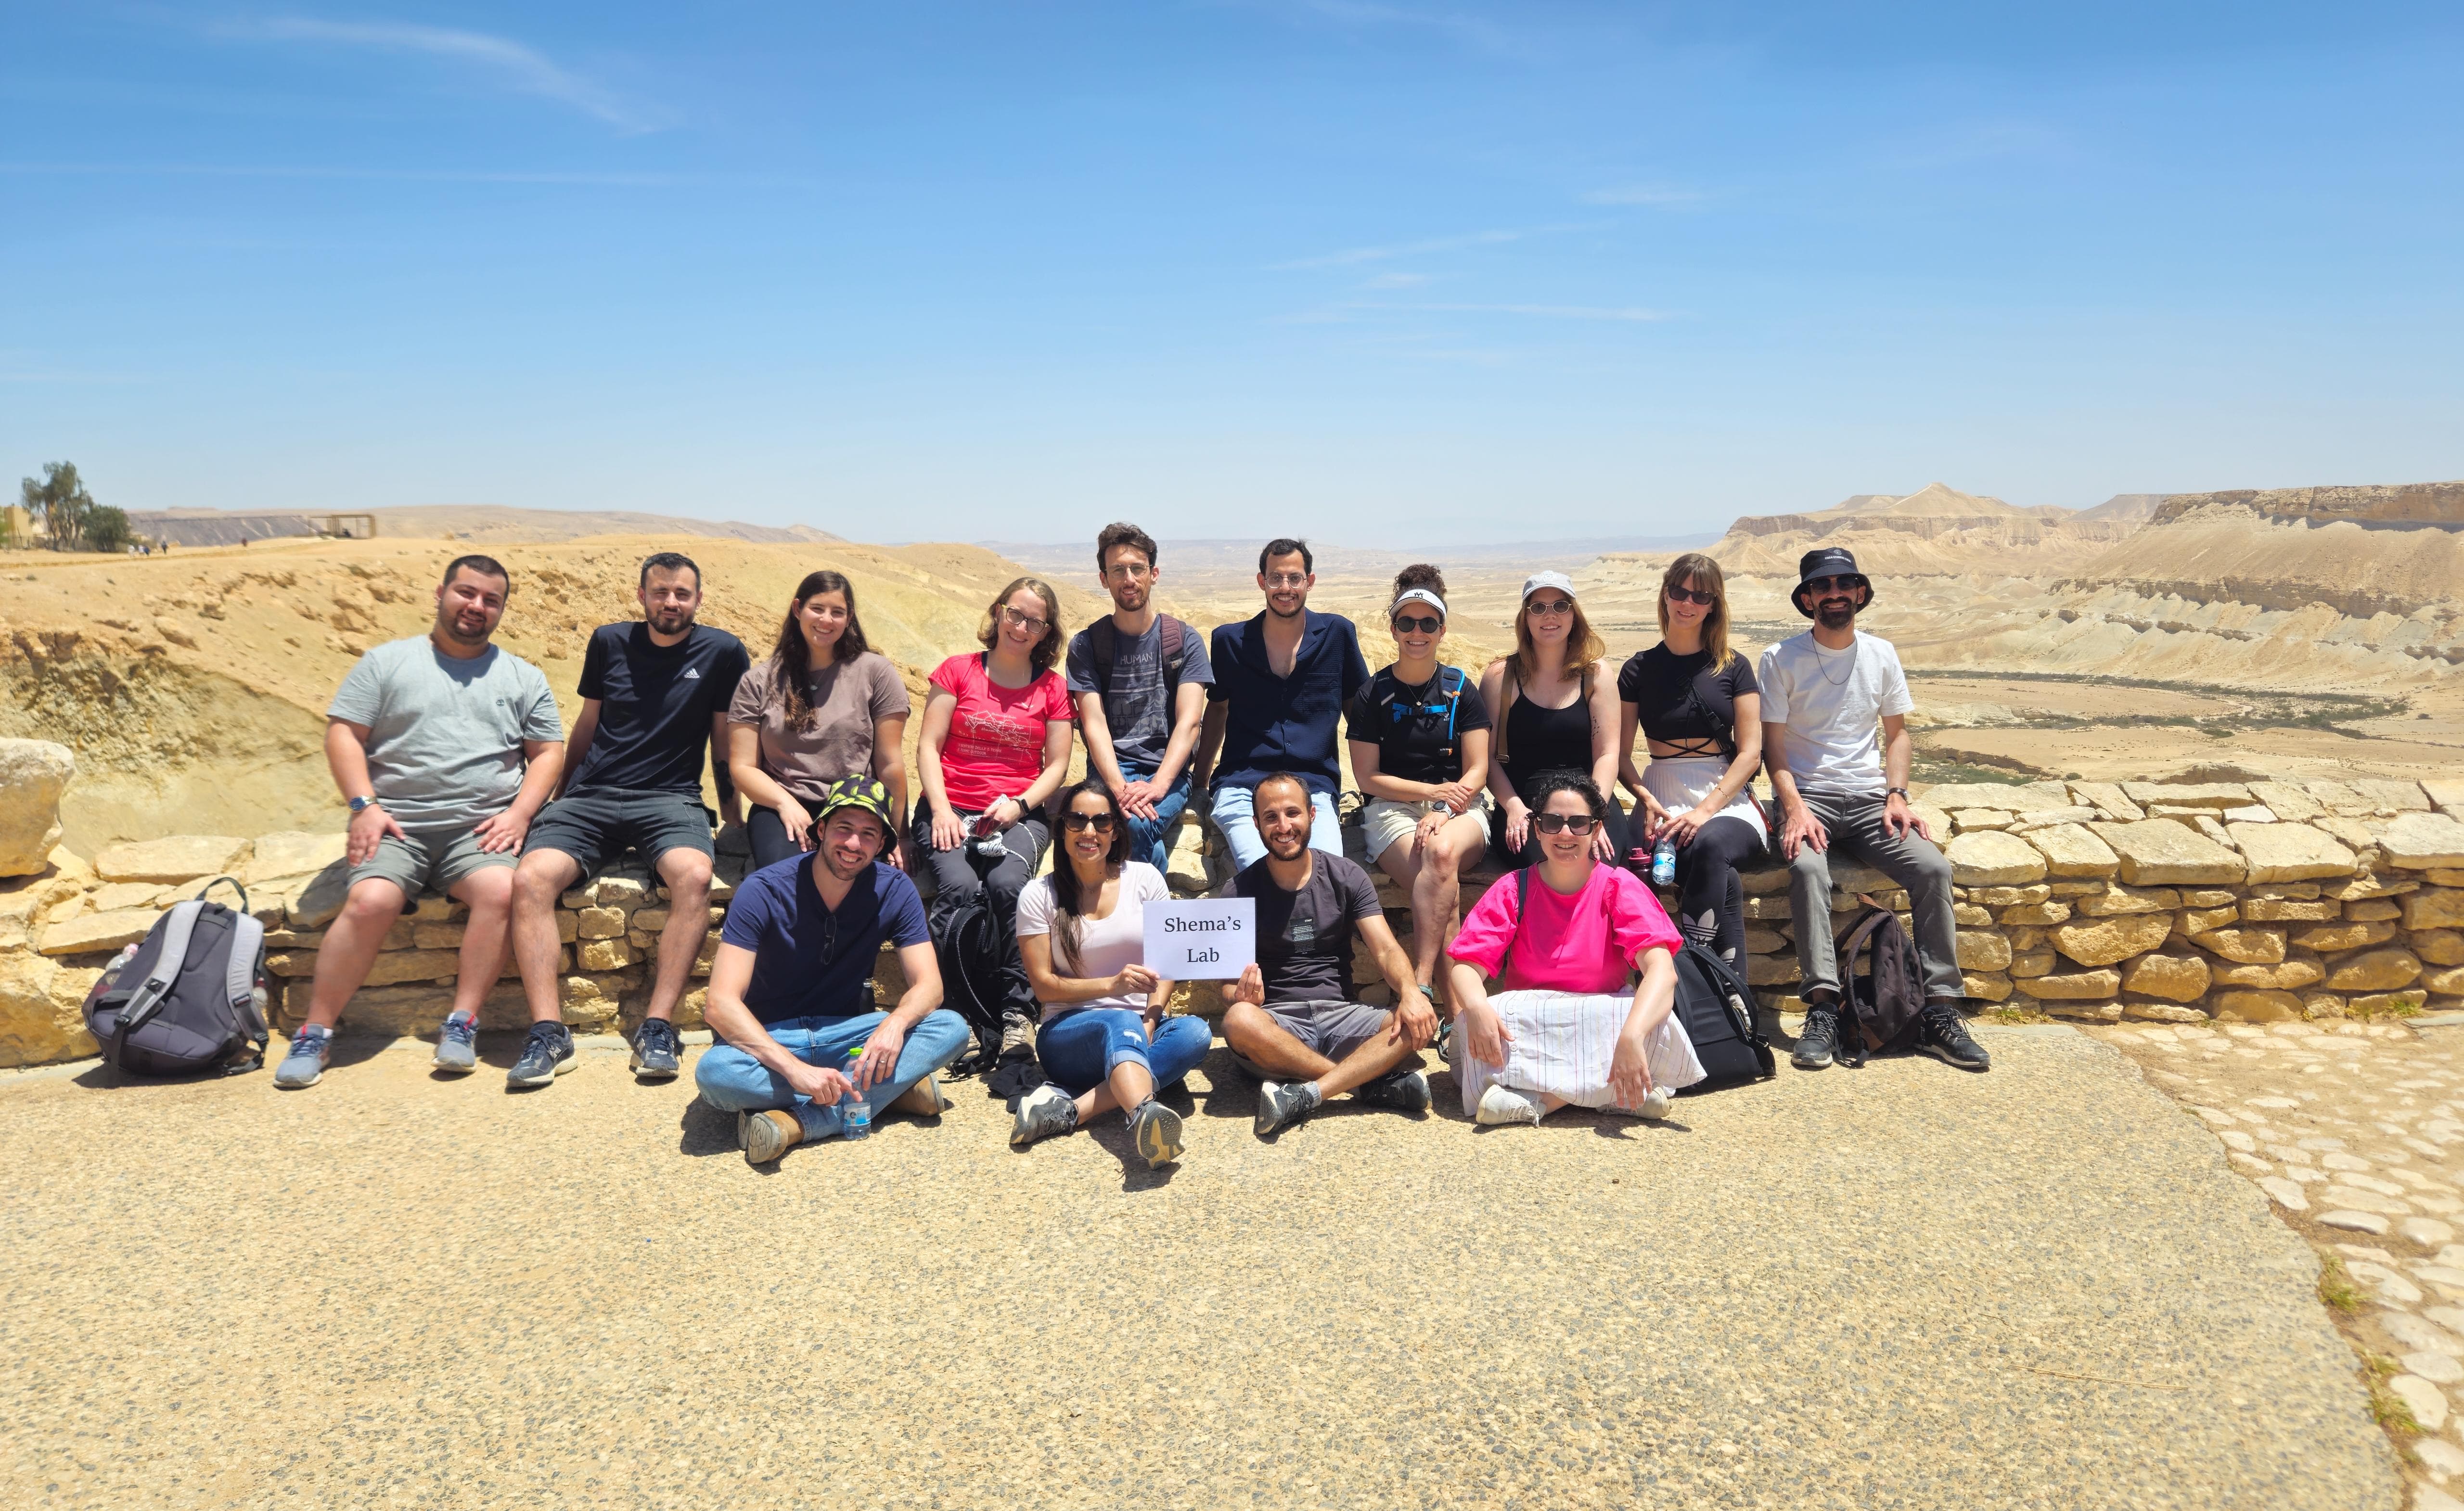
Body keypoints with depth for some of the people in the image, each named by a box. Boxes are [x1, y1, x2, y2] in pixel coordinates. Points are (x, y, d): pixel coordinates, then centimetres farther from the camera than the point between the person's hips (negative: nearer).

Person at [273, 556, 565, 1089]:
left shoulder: (522, 677, 17)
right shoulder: (387, 662, 14)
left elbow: (548, 752, 13)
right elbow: (343, 732, 7)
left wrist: (519, 813, -3)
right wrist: (364, 805, -7)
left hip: (482, 829, 0)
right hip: (396, 826, 0)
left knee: (500, 891, -31)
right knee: (370, 901, -27)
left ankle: (461, 1024, -22)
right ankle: (315, 1034, -13)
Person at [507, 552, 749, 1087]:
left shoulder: (722, 651, 5)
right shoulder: (609, 642, 12)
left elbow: (724, 740, 13)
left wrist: (733, 815, 14)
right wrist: (561, 797, 26)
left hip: (669, 799, -2)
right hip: (591, 796, 2)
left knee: (694, 876, -35)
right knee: (530, 878, -26)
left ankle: (657, 1028, -31)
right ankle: (548, 1033, -26)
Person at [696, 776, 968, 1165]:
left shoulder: (894, 890, -7)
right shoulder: (765, 891, -17)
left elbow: (928, 985, -9)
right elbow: (721, 1004, -25)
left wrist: (895, 1023, -34)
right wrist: (795, 1069, -39)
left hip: (847, 1036, 3)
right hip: (772, 1040, -2)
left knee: (952, 1029, -22)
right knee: (714, 1073, -36)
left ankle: (798, 1122, -31)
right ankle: (892, 1089, -25)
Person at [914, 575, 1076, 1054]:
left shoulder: (1052, 687, 12)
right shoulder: (957, 671, 10)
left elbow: (1057, 764, 8)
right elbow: (928, 747, 4)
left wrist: (1019, 805, -10)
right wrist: (940, 810, -10)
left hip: (1020, 813, 0)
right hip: (951, 808, 0)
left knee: (1006, 884, -31)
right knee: (960, 887, -30)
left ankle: (1017, 1010, -22)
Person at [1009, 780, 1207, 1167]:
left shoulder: (1145, 878, 6)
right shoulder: (1038, 895, 1)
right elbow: (1044, 986, -3)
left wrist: (1150, 1022, -17)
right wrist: (1112, 984, -18)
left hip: (1143, 1029, 3)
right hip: (1068, 1033, -3)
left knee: (1196, 1033, -30)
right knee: (1121, 1023, -37)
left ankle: (1069, 1109, -40)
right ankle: (1144, 1115, -69)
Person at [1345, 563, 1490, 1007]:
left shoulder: (1461, 692, 10)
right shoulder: (1373, 695, 6)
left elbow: (1476, 772, 4)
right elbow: (1368, 778, 2)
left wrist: (1442, 813, -15)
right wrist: (1433, 791, -10)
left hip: (1458, 811, 1)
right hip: (1391, 809, -1)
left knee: (1443, 851, -36)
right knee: (1442, 874, -33)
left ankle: (1420, 984, -37)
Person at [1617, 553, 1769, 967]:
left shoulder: (1734, 667, 10)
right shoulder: (1639, 669, 11)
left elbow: (1750, 752, 3)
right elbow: (1621, 754, 8)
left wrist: (1705, 810, -12)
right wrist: (1647, 800, -13)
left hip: (1728, 802, 0)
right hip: (1665, 804, 0)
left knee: (1710, 844, -38)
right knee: (1725, 884, -33)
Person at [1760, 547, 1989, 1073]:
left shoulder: (1881, 654, 12)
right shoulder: (1781, 659, 2)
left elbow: (1897, 734, 15)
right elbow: (1773, 746, -1)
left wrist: (1896, 797, -1)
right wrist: (1795, 807, -16)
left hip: (1870, 799, 3)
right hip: (1808, 797, -3)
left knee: (1933, 866, -22)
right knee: (1808, 868, -34)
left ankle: (1940, 1013, -17)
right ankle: (1823, 1007, -35)